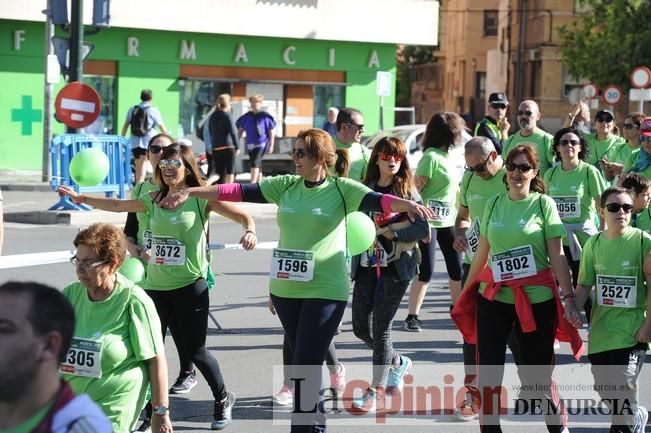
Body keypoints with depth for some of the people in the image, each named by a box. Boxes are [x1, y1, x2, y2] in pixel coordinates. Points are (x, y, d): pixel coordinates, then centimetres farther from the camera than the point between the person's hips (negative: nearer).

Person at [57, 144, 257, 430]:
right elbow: (118, 206, 19)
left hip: (190, 287, -5)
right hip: (155, 287, 5)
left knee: (195, 351, 4)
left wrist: (249, 231, -31)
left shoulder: (201, 198, -7)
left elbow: (243, 216, -10)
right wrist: (81, 198, 14)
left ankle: (223, 399, 29)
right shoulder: (154, 200, 8)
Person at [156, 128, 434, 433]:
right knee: (303, 360, 16)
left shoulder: (342, 189, -6)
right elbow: (239, 191, 6)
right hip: (285, 289, 5)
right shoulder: (286, 186, 7)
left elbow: (377, 201, -20)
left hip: (325, 290, -5)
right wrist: (191, 192, 4)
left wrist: (408, 204, -40)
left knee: (307, 365, -9)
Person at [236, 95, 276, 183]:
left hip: (262, 144, -5)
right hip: (250, 144, 5)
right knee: (258, 165, 15)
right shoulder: (246, 117, 5)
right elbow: (240, 131, 12)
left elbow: (271, 132, 0)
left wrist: (271, 145, -3)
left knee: (255, 163, -19)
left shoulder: (265, 117, -5)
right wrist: (237, 143, 8)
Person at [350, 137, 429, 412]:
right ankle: (397, 362, 32)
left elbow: (424, 229, -10)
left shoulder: (408, 191, -2)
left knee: (380, 327, -6)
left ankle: (376, 391, 3)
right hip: (367, 265, 4)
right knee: (360, 327, 5)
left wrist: (389, 232, -13)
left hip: (396, 267, -4)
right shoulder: (365, 189, 7)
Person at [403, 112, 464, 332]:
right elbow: (414, 190, -18)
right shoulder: (431, 157, -15)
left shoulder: (448, 155, 10)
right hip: (429, 221, -8)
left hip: (448, 221, 8)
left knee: (458, 268, 11)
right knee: (425, 272, -6)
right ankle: (412, 317, 1)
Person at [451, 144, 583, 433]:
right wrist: (464, 293, 18)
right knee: (488, 373, 2)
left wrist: (569, 297, -12)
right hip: (493, 298, 3)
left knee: (535, 374, 2)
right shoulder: (494, 204, 8)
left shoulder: (543, 204, -2)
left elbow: (557, 255, -5)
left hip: (536, 300, -3)